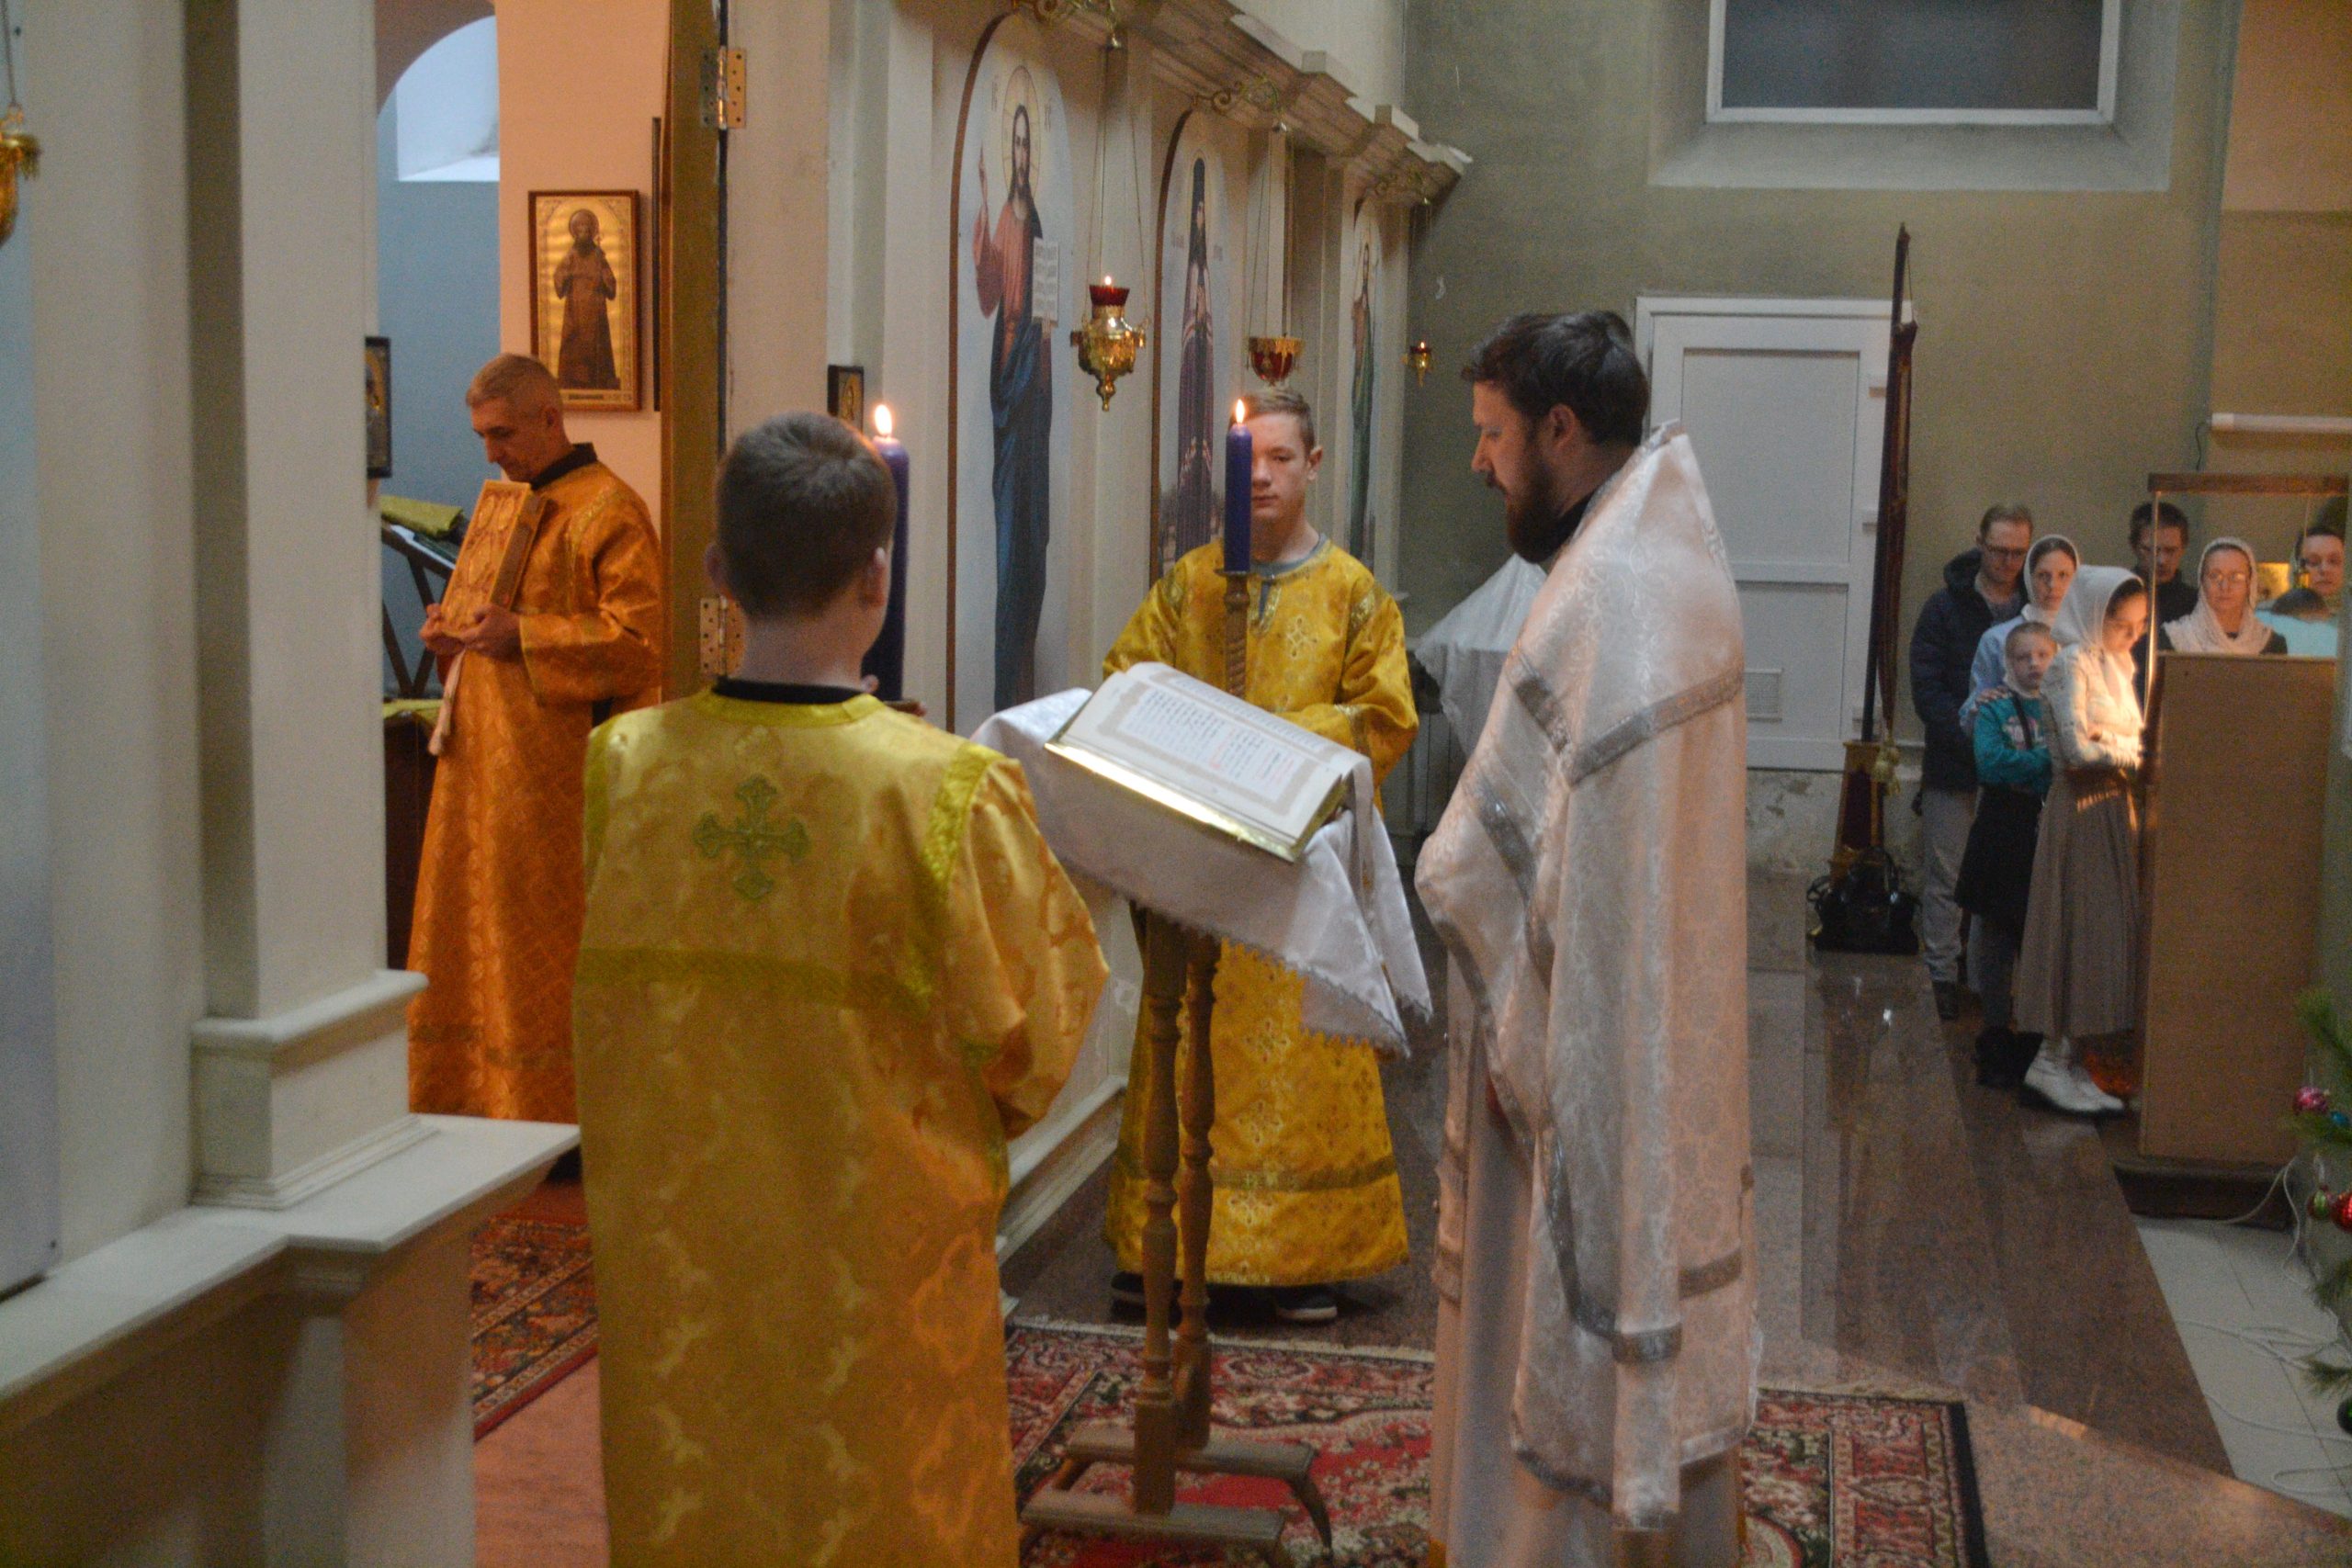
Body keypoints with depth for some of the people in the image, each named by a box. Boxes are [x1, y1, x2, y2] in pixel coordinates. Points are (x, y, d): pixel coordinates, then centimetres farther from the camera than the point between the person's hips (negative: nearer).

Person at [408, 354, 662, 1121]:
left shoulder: (608, 512, -9)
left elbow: (641, 641, -16)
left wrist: (521, 636, -20)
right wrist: (452, 626, 6)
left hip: (557, 768, -8)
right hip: (480, 759, 9)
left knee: (546, 945, -4)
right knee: (474, 931, 10)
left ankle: (559, 1112, 5)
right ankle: (473, 1094, 19)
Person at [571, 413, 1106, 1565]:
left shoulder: (623, 766, -11)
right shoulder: (946, 791, -20)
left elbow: (595, 1014, 4)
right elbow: (1030, 1034, -8)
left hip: (678, 1256, 3)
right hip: (881, 1250, -3)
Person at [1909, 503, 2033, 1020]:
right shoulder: (1945, 607, 0)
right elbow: (1927, 692, -6)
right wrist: (1977, 740, -17)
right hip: (1954, 768, -2)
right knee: (1947, 877, 2)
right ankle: (1941, 975, 9)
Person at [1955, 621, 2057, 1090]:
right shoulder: (1994, 705, 1)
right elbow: (1992, 764, -13)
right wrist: (2050, 760, -16)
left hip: (2054, 833, 2)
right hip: (2005, 833, -2)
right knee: (1997, 936, 5)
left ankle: (2038, 1038, 14)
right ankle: (1996, 1037, 15)